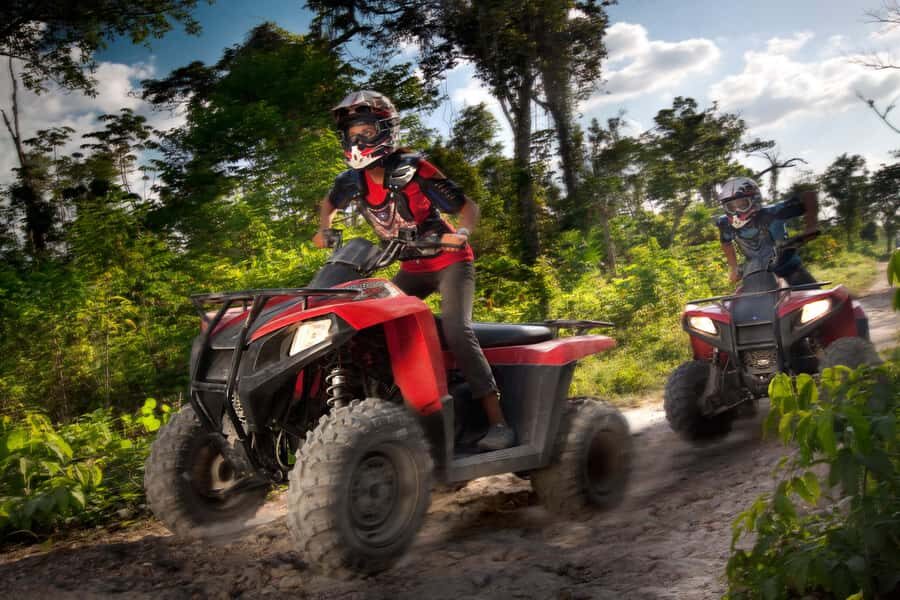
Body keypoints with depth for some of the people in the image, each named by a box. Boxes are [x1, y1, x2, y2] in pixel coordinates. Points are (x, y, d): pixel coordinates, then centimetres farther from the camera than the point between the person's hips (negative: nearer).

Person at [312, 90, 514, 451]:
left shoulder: (412, 170, -20)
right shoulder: (352, 182, -5)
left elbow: (468, 206, -13)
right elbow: (329, 203, 19)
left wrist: (462, 233, -34)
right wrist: (324, 231, 0)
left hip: (449, 260, -6)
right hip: (412, 267, 6)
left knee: (455, 330, -25)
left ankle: (498, 423, -23)